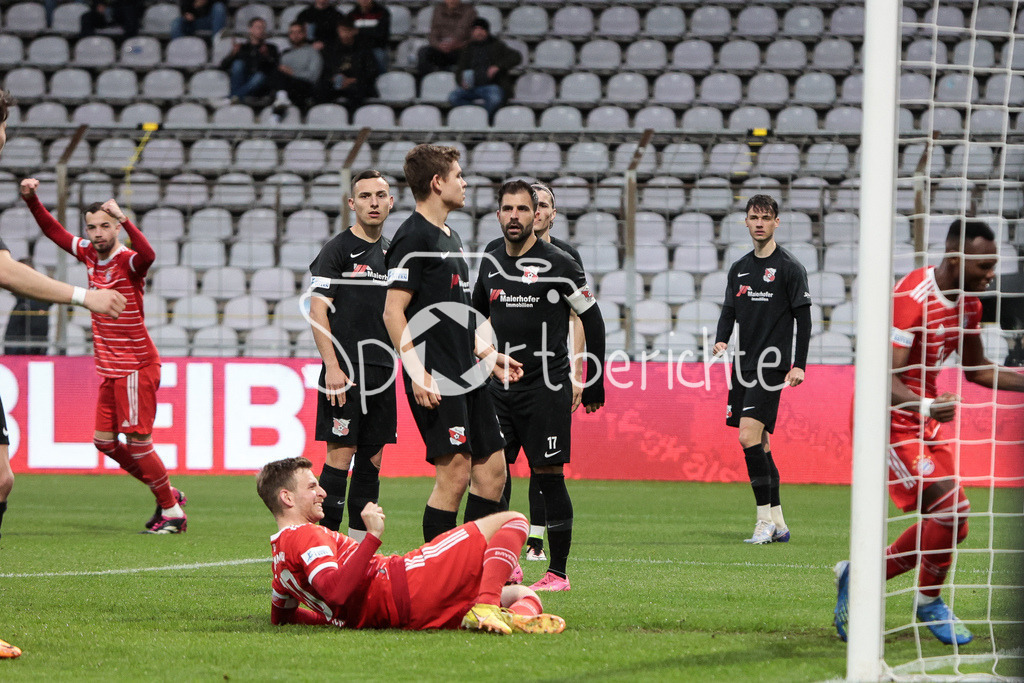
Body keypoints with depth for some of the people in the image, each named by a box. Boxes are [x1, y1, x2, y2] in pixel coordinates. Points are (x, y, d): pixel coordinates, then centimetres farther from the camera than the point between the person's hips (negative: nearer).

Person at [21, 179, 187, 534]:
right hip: (111, 370, 8)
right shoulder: (89, 254, 7)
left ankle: (172, 513, 5)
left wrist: (123, 218, -49)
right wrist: (31, 200, 6)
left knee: (138, 444, -7)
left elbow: (147, 255, -39)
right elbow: (54, 230, 18)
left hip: (136, 368, -8)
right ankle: (167, 494, 23)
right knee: (104, 441, 10)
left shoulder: (128, 261, -15)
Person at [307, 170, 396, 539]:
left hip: (383, 370, 7)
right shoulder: (337, 249, -5)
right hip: (346, 369, -7)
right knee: (341, 454, -10)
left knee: (371, 459, 7)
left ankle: (360, 545, 11)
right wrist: (332, 367, -18)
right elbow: (318, 310, -10)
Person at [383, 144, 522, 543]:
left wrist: (487, 354, 24)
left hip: (466, 375, 10)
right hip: (436, 381, -10)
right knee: (454, 472, -11)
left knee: (492, 469, 8)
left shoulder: (450, 238, 19)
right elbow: (393, 313, -16)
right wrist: (418, 372, -22)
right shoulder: (414, 238, -11)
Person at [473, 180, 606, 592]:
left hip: (546, 388, -5)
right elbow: (476, 317, 27)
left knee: (549, 477, -5)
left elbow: (593, 321, -2)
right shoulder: (491, 264, 10)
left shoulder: (558, 265, -6)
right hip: (499, 387, 5)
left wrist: (594, 384, -2)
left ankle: (558, 573, 1)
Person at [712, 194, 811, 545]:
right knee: (759, 444, 8)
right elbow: (729, 310, 18)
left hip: (771, 364, -7)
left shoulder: (789, 267, -4)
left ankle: (765, 520, -13)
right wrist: (721, 340, -3)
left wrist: (799, 365, -11)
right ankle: (777, 523, 14)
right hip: (744, 364, 7)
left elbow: (803, 318, -5)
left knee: (749, 436, -18)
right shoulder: (739, 269, 15)